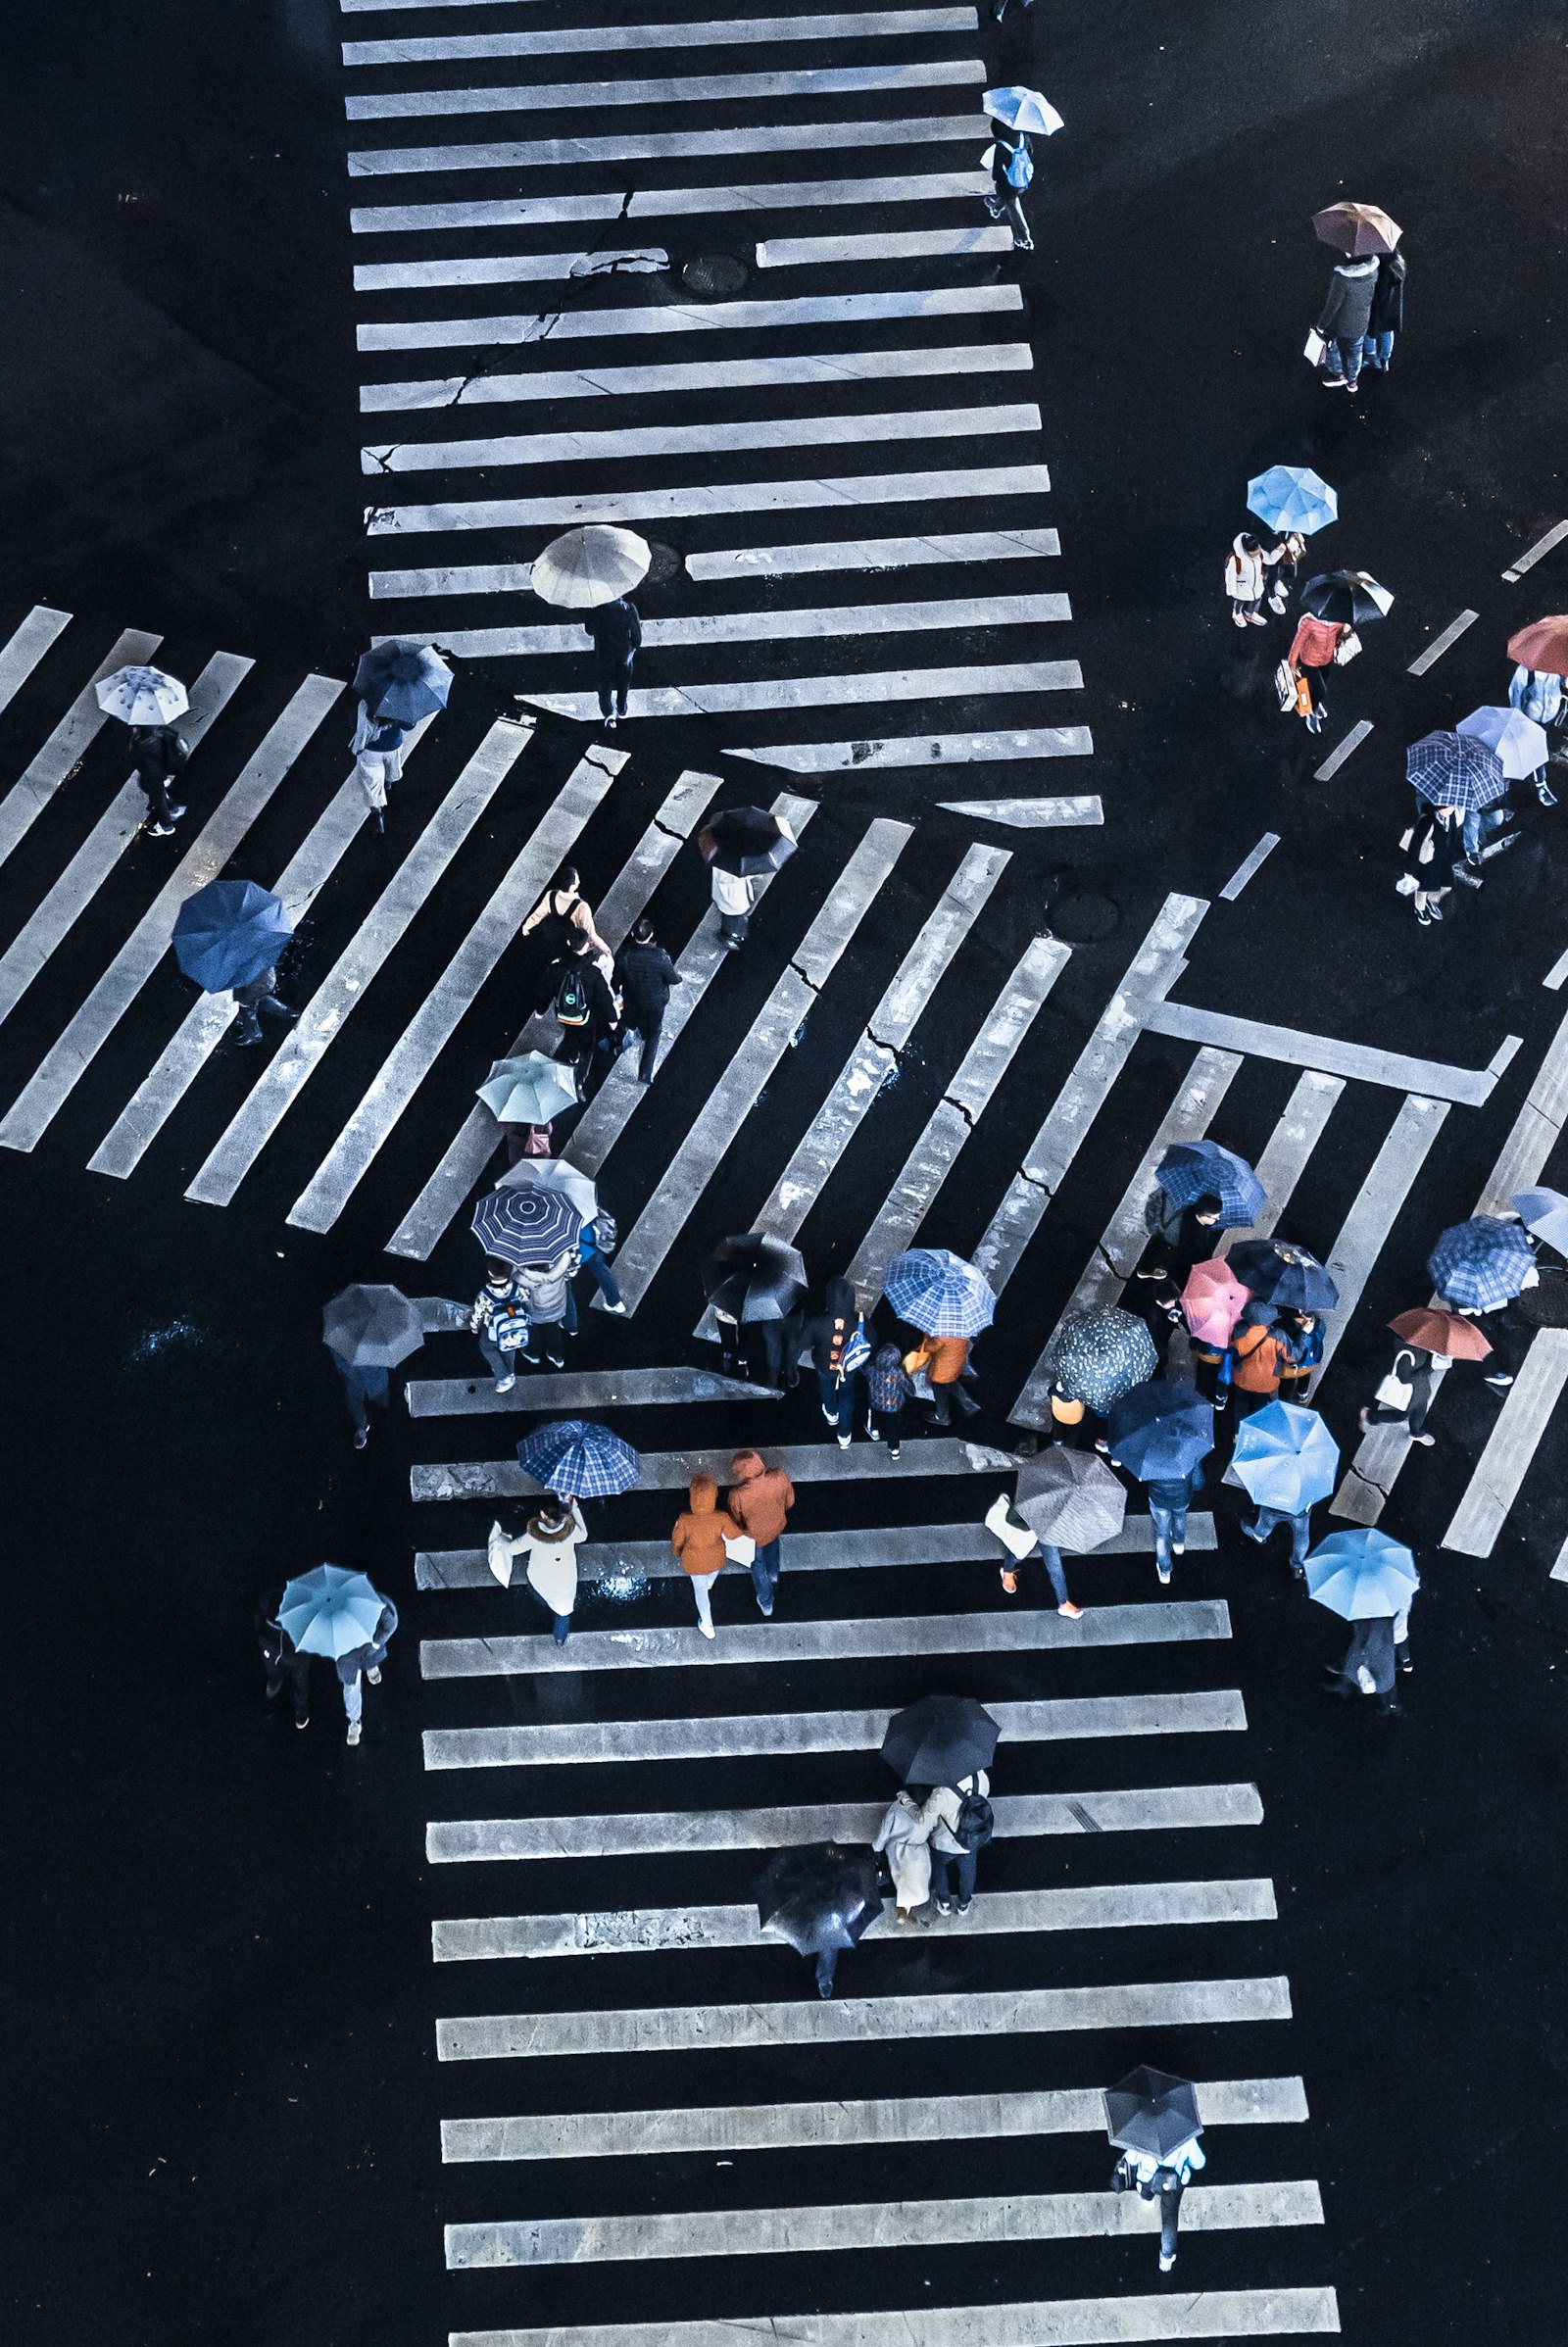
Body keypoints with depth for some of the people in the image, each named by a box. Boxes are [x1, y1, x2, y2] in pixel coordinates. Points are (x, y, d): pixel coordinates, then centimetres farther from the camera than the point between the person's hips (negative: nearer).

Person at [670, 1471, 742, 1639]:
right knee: (713, 1573, 39)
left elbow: (677, 1541, -18)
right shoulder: (722, 1518, -38)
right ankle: (709, 1583, 74)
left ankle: (707, 1625, 46)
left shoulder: (685, 1520, -39)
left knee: (700, 1590, 28)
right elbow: (735, 1534, -16)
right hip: (716, 1560, 1)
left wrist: (677, 1552, 6)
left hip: (694, 1562, -1)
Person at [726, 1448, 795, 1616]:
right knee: (773, 1545, 39)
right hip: (776, 1526, 2)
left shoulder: (737, 1496, -43)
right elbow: (789, 1501, -12)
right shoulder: (779, 1477, -36)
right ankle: (774, 1577, 67)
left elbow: (733, 1522, -20)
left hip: (754, 1536, -2)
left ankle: (766, 1604, 51)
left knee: (758, 1564, 30)